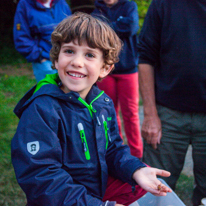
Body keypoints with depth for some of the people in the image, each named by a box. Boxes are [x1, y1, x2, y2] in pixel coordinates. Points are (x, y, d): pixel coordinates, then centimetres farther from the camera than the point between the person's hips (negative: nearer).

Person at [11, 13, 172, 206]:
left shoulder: (103, 103, 1)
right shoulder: (41, 110, -23)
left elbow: (113, 150, 10)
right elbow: (40, 179, -25)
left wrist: (136, 170, -12)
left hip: (101, 187, 6)